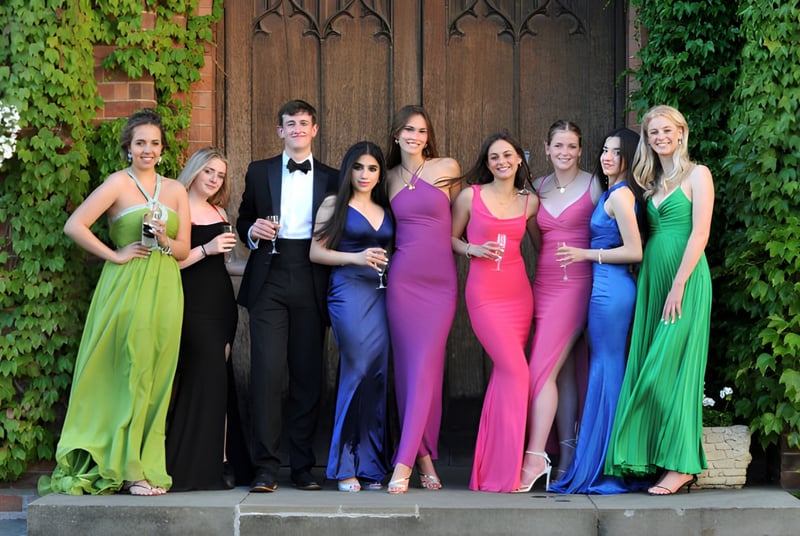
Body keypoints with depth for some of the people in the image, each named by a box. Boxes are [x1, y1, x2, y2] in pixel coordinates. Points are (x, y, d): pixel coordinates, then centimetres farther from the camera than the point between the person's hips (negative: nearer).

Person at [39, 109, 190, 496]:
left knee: (156, 379, 5)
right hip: (126, 288, -5)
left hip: (164, 292, 5)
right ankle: (127, 468, 6)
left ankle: (146, 465, 13)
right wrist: (115, 256, -8)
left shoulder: (176, 190, 13)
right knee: (129, 375, -2)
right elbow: (74, 226, -10)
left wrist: (164, 241, -8)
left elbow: (184, 250, 13)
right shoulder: (119, 183, -1)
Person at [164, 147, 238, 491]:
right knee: (204, 381, -10)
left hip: (221, 305, 7)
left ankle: (206, 468, 12)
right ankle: (188, 471, -1)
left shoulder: (219, 212, 17)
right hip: (192, 306, -7)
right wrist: (206, 249, -17)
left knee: (213, 383, 6)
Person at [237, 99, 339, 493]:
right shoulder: (259, 172, 14)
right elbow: (243, 221, 18)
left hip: (310, 284, 1)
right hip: (269, 280, -1)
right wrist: (253, 231, -5)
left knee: (308, 374, 2)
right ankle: (265, 467, -6)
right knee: (267, 369, -10)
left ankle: (302, 466, 10)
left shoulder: (331, 179, 14)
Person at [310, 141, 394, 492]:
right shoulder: (335, 205, 6)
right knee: (358, 370, -12)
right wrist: (356, 257, -11)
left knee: (378, 374, -2)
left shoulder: (385, 210, 19)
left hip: (380, 292, 5)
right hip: (349, 290, -5)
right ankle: (346, 466, -2)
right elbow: (316, 252, 0)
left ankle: (370, 464, 6)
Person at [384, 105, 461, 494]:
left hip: (440, 281, -2)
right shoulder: (390, 178, 10)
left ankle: (404, 462, -8)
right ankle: (425, 458, 10)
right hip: (402, 280, 2)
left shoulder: (447, 168, 3)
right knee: (407, 368, 1)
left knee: (426, 368, -8)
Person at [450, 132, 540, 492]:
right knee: (516, 371, -13)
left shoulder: (530, 202, 9)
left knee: (504, 373, 4)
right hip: (484, 295, -4)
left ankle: (493, 468, 14)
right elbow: (450, 238, 9)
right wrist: (472, 249, -8)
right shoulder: (470, 196, 1)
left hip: (519, 293, 4)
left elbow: (541, 243, 21)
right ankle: (504, 471, -5)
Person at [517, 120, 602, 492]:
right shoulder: (537, 188, 13)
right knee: (563, 372, 7)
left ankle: (534, 457, -11)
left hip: (576, 283, -5)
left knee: (541, 369, -14)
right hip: (544, 283, 5)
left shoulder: (593, 186, -1)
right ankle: (567, 459, 12)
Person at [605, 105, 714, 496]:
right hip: (651, 278, 7)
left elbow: (700, 233, -11)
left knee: (669, 368, -9)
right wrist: (647, 283, 4)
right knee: (646, 368, 3)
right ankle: (654, 457, 10)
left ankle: (682, 464, -1)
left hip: (685, 278, -7)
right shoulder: (652, 182, 18)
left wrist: (678, 286, -17)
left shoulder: (697, 175, -3)